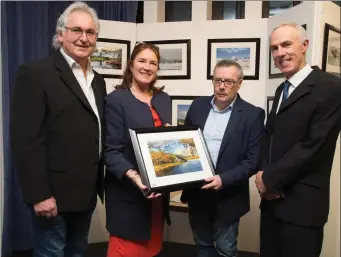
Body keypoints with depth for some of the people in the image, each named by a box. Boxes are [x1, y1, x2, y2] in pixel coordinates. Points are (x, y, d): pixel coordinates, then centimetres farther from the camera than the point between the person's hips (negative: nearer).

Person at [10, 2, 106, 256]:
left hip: (86, 192, 7)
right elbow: (26, 139, -16)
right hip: (54, 194, -7)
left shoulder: (98, 81, 12)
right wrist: (39, 194, -19)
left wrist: (101, 184, 11)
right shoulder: (36, 73, -11)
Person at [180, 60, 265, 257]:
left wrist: (224, 180, -23)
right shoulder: (198, 106, 3)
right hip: (196, 192, 4)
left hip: (228, 196, -3)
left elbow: (254, 160, -12)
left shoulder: (253, 115, -10)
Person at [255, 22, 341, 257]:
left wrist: (270, 179, -13)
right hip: (272, 199, 7)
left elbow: (314, 145, -19)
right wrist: (265, 175, -4)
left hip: (301, 203, -7)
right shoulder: (282, 89, 13)